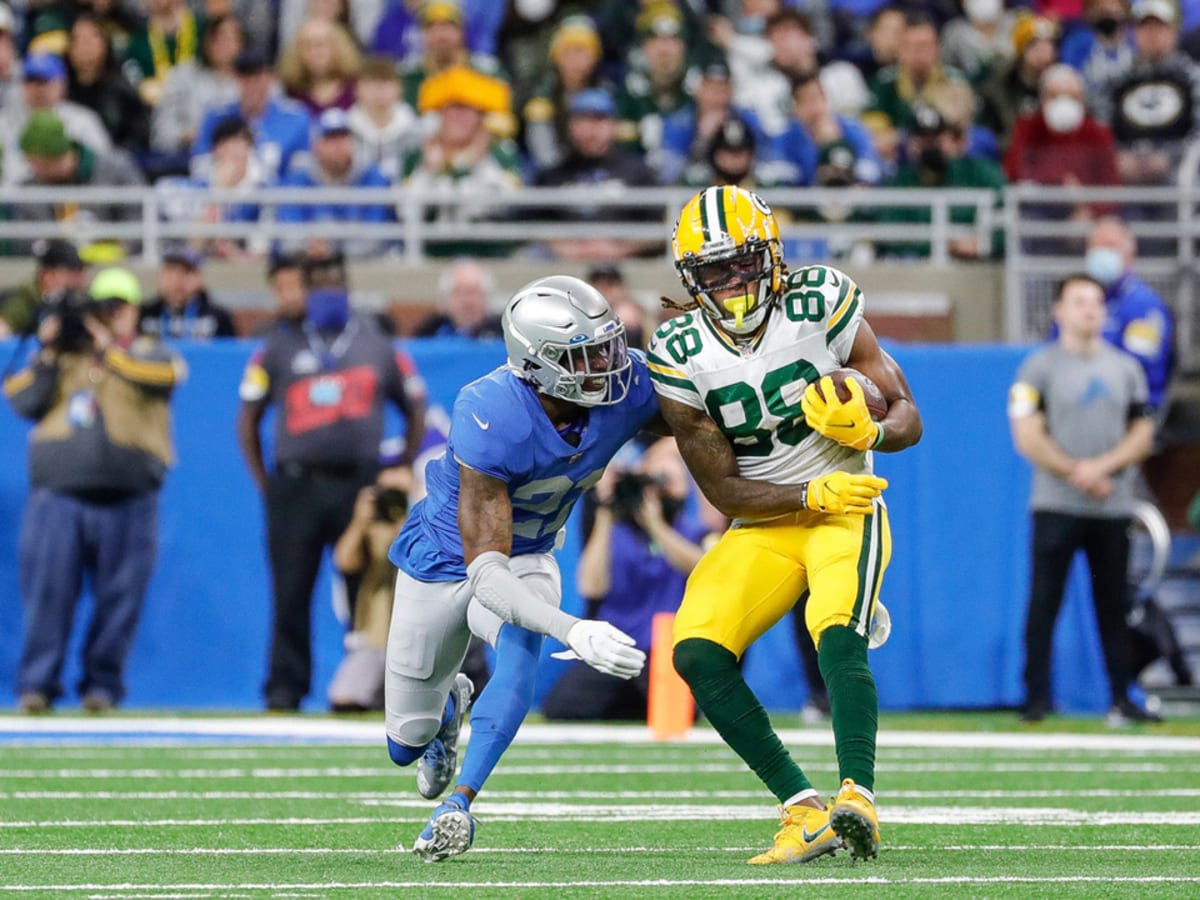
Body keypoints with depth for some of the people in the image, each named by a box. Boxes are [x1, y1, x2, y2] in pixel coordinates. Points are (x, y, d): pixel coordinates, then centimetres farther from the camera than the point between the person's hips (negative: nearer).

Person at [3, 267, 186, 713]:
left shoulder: (147, 354, 11)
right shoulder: (58, 355, 17)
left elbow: (164, 374, -13)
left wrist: (107, 347, -10)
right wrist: (48, 352, -3)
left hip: (126, 501, -1)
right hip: (58, 496, 1)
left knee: (119, 598, 0)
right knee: (47, 591, -6)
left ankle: (102, 683, 9)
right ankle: (38, 683, -2)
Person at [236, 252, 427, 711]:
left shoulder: (377, 346, 11)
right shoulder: (280, 347, 10)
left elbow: (415, 412, 18)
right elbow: (248, 418, 13)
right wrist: (264, 483, 6)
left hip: (359, 487, 0)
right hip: (296, 485, 0)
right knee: (291, 592, -3)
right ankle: (285, 687, 1)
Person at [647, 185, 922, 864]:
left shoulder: (821, 305, -10)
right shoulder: (681, 356, -6)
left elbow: (908, 418, -4)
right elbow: (725, 491, -5)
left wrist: (867, 431, -28)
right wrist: (813, 494, -21)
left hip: (848, 514, -3)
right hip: (763, 530, 3)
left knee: (837, 637, -31)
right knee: (697, 654, -19)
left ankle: (858, 796, -44)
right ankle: (804, 811, -17)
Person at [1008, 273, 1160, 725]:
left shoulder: (1126, 369, 13)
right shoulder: (1039, 368, 0)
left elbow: (1142, 435, 8)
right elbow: (1028, 438, -6)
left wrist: (1102, 467, -9)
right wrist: (1077, 475, -12)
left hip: (1113, 509, 3)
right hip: (1056, 505, -3)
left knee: (1113, 605, 4)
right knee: (1044, 602, -6)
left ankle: (1120, 699, 7)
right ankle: (1036, 698, -4)